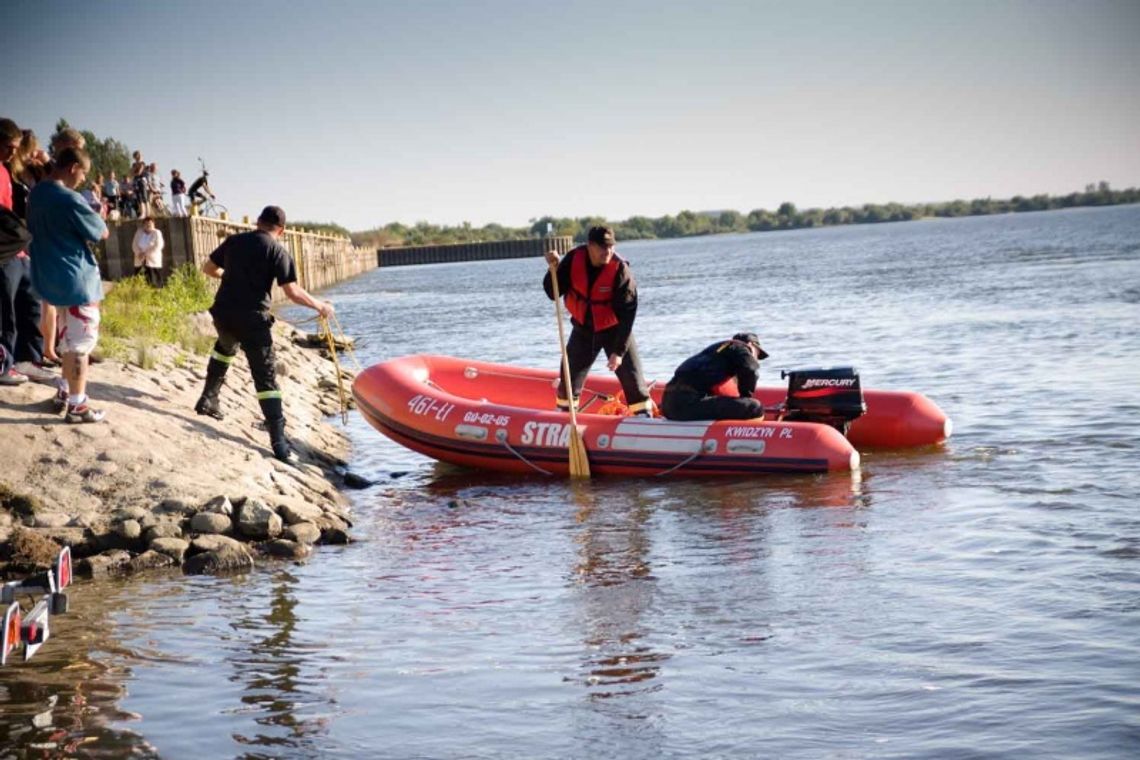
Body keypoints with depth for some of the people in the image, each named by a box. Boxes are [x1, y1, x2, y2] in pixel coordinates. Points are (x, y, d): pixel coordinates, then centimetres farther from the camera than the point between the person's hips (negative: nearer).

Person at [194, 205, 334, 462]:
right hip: (252, 318, -4)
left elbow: (208, 268, 20)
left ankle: (208, 400, 38)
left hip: (223, 313, 4)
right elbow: (292, 292, -11)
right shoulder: (278, 252, -3)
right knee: (266, 377, -2)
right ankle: (279, 442, -9)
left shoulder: (234, 241, 10)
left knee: (225, 347, 38)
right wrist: (319, 306, 4)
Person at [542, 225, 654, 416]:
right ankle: (564, 412, 28)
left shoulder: (621, 270, -26)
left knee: (630, 374, -7)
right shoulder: (574, 259, -17)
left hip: (614, 329, -3)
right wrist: (554, 270, -30)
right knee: (570, 374, 10)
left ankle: (644, 413, 3)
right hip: (583, 327, 3)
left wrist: (619, 351, -26)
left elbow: (627, 314, -24)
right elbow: (553, 293, -10)